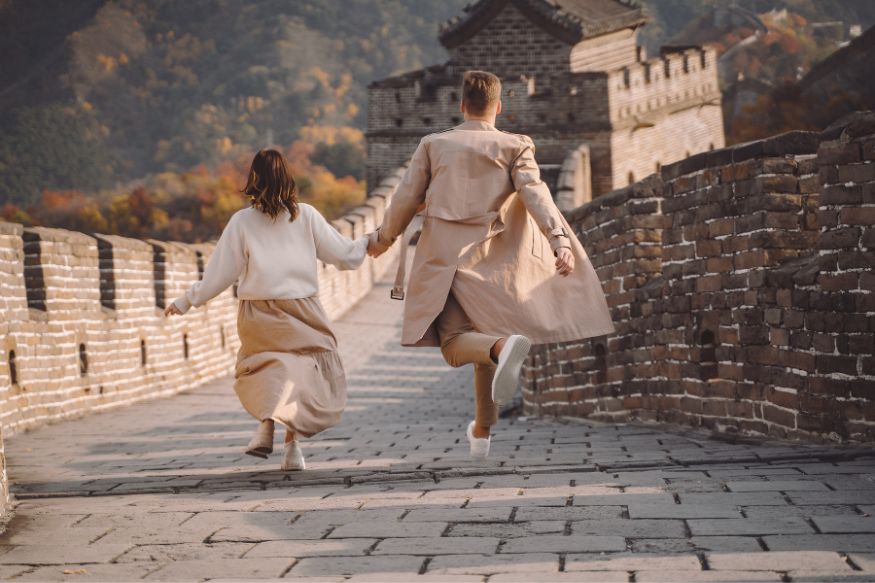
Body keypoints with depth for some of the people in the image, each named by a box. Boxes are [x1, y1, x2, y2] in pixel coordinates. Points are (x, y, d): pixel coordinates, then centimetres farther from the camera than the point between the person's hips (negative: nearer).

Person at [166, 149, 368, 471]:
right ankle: (292, 444, -6)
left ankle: (267, 422, -10)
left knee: (263, 366, 18)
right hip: (301, 313, 0)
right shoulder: (306, 216, 0)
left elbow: (220, 273, -1)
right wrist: (367, 244, 27)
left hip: (258, 314, 0)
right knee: (308, 371, 10)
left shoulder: (242, 221, -2)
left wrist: (185, 302, 10)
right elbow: (343, 254, 6)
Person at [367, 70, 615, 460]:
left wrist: (382, 239, 24)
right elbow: (535, 194, -10)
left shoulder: (433, 145, 8)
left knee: (455, 342, -9)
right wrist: (560, 241, -18)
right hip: (491, 259, 1)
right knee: (483, 333, 15)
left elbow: (406, 199, 9)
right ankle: (482, 431, 20)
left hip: (443, 256, -1)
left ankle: (503, 346, -43)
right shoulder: (515, 147, 5)